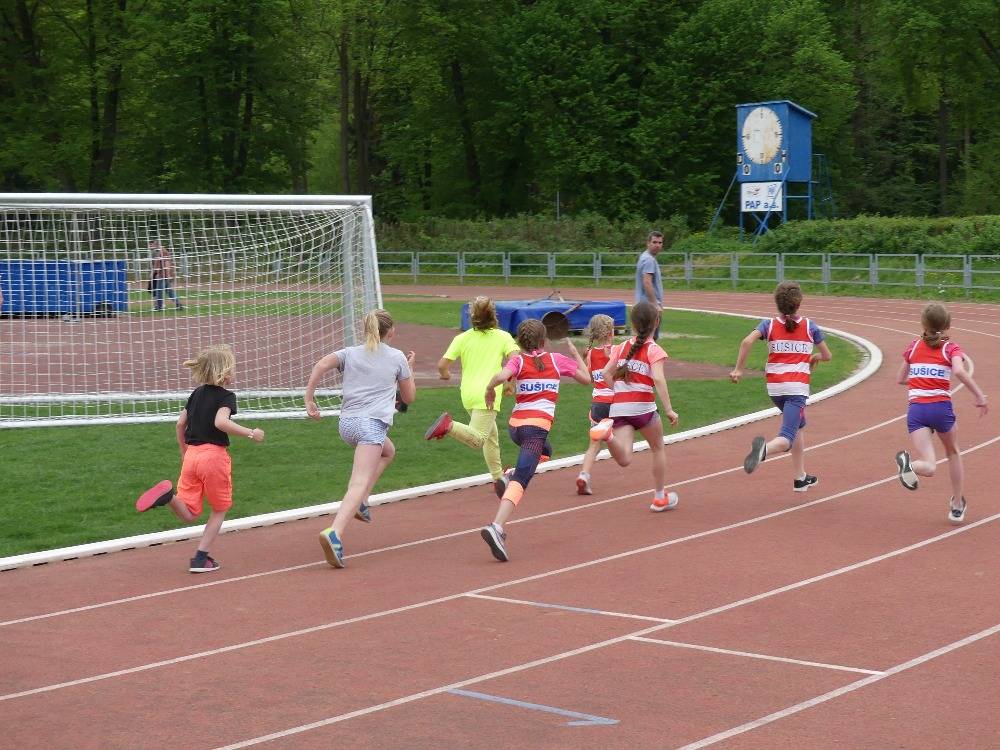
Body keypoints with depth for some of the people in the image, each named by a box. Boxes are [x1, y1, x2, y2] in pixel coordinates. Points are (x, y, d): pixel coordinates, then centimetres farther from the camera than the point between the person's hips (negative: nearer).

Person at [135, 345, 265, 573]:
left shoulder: (196, 393, 15)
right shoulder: (226, 396, -5)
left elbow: (180, 423, 17)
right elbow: (221, 422, -23)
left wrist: (184, 451, 28)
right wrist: (250, 433, -16)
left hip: (191, 454, 6)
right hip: (214, 455, -5)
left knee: (189, 514, 6)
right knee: (219, 510, 13)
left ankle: (168, 495, -25)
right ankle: (201, 558, 5)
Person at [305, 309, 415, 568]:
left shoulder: (350, 353, 17)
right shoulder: (397, 357, 11)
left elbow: (321, 365, -3)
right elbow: (409, 397, 19)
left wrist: (309, 399, -3)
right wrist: (409, 369, 32)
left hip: (347, 423, 6)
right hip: (373, 423, -6)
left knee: (388, 451, 33)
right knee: (360, 483, -17)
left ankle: (361, 502, 17)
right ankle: (334, 533, -39)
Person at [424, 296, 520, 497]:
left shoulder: (462, 338, 8)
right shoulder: (503, 336, 4)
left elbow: (442, 365, 1)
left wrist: (445, 374, 24)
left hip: (467, 394, 5)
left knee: (491, 436, 21)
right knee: (477, 439, -18)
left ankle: (498, 477, 23)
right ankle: (449, 425, -41)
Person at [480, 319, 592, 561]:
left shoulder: (518, 361, 4)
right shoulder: (557, 360, 5)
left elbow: (501, 376, -18)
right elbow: (587, 379, 17)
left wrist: (490, 389, 0)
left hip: (515, 425, 4)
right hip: (538, 426, -4)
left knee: (544, 451, 37)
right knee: (520, 480, -16)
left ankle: (514, 476, 15)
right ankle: (496, 527, -36)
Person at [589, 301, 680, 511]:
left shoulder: (622, 347, 14)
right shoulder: (655, 350, -2)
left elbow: (606, 373, 8)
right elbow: (658, 379, -17)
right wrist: (669, 410, -17)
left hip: (619, 408, 3)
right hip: (643, 407, -3)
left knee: (624, 459, -7)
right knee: (658, 448, 21)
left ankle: (606, 432, -34)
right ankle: (660, 497, 28)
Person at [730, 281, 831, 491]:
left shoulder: (769, 325, 5)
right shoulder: (810, 326, 5)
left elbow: (747, 341, -14)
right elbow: (827, 356, 13)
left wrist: (738, 369, -7)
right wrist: (814, 357, 35)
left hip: (774, 387, 4)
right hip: (797, 388, -4)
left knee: (797, 426, 28)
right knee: (787, 438, -14)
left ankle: (801, 478, 32)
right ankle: (765, 449, -49)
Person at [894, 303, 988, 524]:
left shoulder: (913, 347, 14)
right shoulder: (951, 348, 3)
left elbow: (901, 379, 22)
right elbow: (959, 371, -18)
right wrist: (979, 396, -12)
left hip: (916, 409, 1)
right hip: (941, 408, -1)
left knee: (929, 467, -5)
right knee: (953, 452, 28)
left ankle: (908, 464, -41)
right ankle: (957, 507, 33)